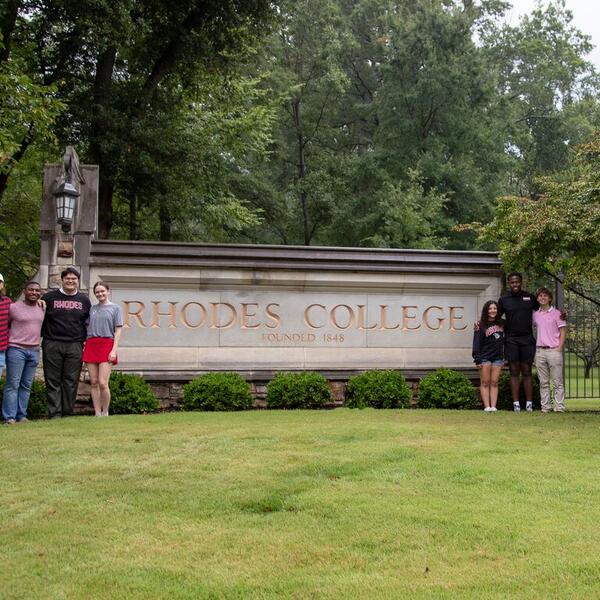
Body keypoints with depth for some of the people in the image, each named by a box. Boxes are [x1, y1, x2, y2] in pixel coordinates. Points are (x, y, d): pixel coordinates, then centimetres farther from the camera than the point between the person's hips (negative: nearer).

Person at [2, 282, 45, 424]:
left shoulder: (42, 308, 9)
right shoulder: (14, 307, -4)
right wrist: (11, 338, 3)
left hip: (34, 350, 5)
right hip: (16, 349, -5)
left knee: (26, 385, 6)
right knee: (13, 384, -6)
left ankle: (22, 416, 11)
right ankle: (9, 417, -4)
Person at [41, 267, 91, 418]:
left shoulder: (84, 300, 13)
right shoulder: (49, 297, 6)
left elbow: (89, 322, 20)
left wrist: (84, 338, 11)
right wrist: (44, 335, 5)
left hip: (75, 346, 2)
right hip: (52, 345, -1)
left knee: (71, 381, 1)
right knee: (53, 381, -2)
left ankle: (68, 414, 6)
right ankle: (55, 414, 0)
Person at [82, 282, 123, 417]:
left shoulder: (115, 308, 7)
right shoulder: (92, 309, 17)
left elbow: (118, 331, 2)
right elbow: (88, 329, 16)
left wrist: (114, 350, -8)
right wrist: (84, 346, 4)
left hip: (107, 345, -4)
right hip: (91, 345, 4)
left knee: (102, 383, -13)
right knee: (94, 383, 2)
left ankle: (105, 412, 2)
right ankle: (97, 413, 7)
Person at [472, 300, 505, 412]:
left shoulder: (501, 323, 10)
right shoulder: (481, 326, -3)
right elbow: (476, 343, -6)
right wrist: (477, 359, -12)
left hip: (498, 357, 4)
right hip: (485, 357, -4)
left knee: (494, 383, 2)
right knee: (485, 382, -3)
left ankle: (493, 406, -1)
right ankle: (487, 406, -5)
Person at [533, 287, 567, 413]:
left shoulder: (556, 313, 2)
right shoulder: (535, 315, 11)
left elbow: (563, 331, 0)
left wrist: (559, 348, -7)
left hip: (554, 350, -4)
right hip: (540, 351, 4)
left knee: (558, 381, -3)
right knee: (543, 382, 6)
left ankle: (559, 406, -2)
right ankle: (546, 406, 9)